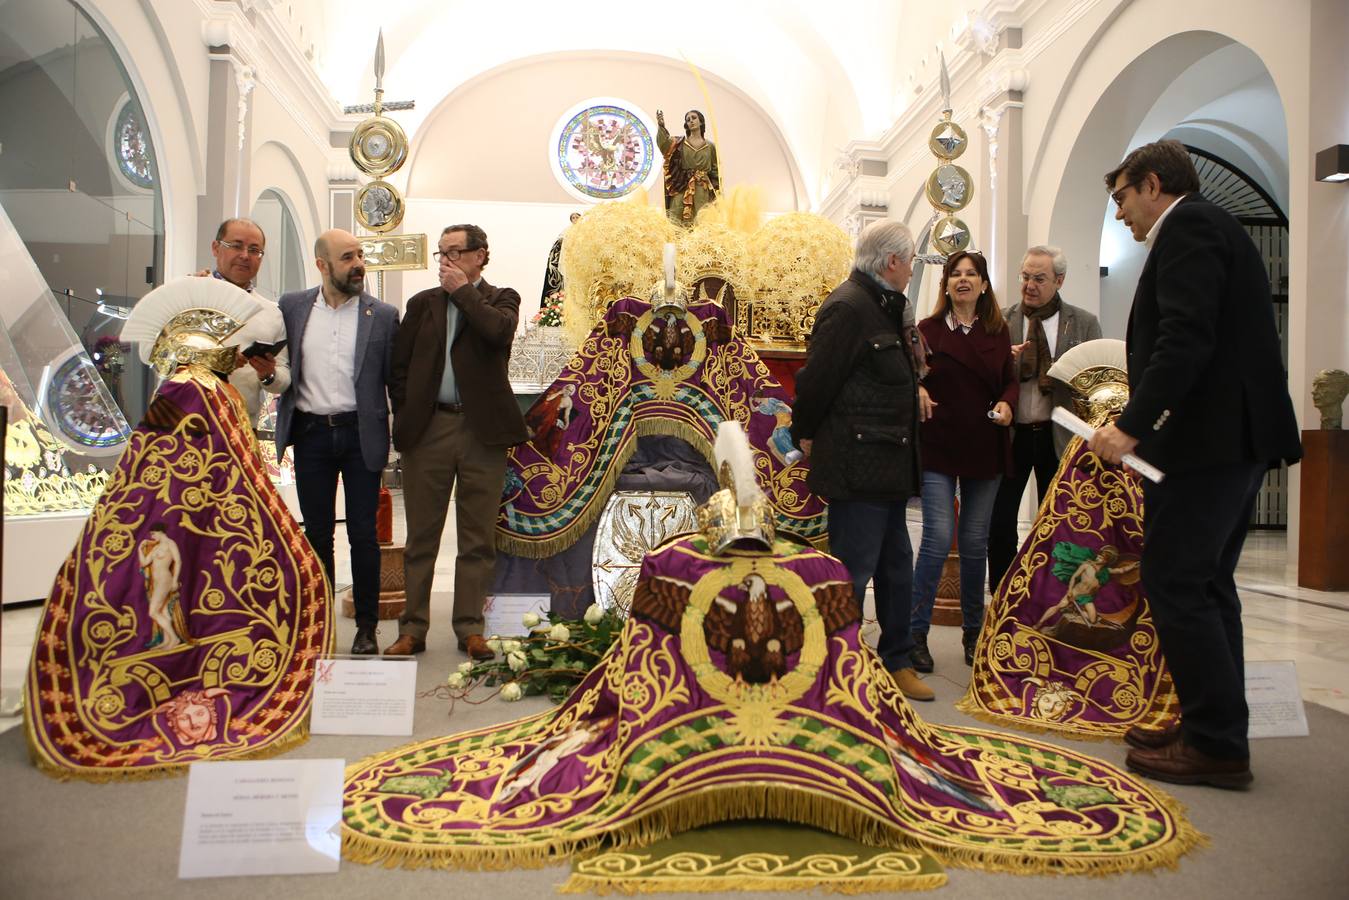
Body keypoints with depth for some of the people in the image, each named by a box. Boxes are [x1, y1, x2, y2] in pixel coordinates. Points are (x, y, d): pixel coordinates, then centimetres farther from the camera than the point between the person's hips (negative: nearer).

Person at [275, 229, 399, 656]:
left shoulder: (383, 315, 0)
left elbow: (395, 378, 0)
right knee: (317, 532, 11)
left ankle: (367, 627, 15)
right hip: (310, 432, 2)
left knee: (363, 533, 4)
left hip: (360, 433, -2)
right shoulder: (292, 307, 6)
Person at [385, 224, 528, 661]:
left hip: (482, 429, -2)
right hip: (428, 428, 2)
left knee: (478, 538, 4)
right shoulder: (422, 303, 15)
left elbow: (498, 331, -16)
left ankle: (470, 628, 14)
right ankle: (413, 628, 15)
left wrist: (463, 290, -5)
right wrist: (405, 418, 5)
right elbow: (399, 366, 14)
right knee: (421, 535, 6)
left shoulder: (501, 298, 8)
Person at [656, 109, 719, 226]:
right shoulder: (680, 142, 7)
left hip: (702, 190, 1)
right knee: (678, 222, -7)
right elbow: (664, 144, -13)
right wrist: (661, 126, -31)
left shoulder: (710, 146, 10)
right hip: (682, 188, -1)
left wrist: (717, 193, 3)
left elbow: (715, 170, 11)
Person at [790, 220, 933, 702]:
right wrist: (806, 436, -5)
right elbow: (816, 380, -16)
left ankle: (896, 661, 31)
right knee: (851, 572, -2)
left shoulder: (888, 307, 15)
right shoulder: (848, 309, -16)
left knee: (896, 568, 18)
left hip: (886, 467, 10)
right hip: (856, 468, -10)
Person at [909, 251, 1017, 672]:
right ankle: (916, 632, 3)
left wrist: (1006, 403, -8)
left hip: (985, 450, 3)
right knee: (938, 538, -9)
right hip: (938, 448, -3)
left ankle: (974, 631, 24)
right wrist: (917, 390, -21)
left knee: (976, 542, 10)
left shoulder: (999, 332, 8)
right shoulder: (927, 329, 0)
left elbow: (1009, 380, 13)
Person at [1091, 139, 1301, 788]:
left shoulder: (1188, 225, -8)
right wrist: (1140, 420, 19)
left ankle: (1216, 744, -1)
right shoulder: (1213, 229, 23)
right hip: (1235, 437, 11)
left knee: (1175, 583, -7)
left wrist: (1132, 426, -23)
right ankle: (1213, 728, 23)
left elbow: (1186, 337, -22)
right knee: (1205, 583, 14)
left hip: (1206, 439, -11)